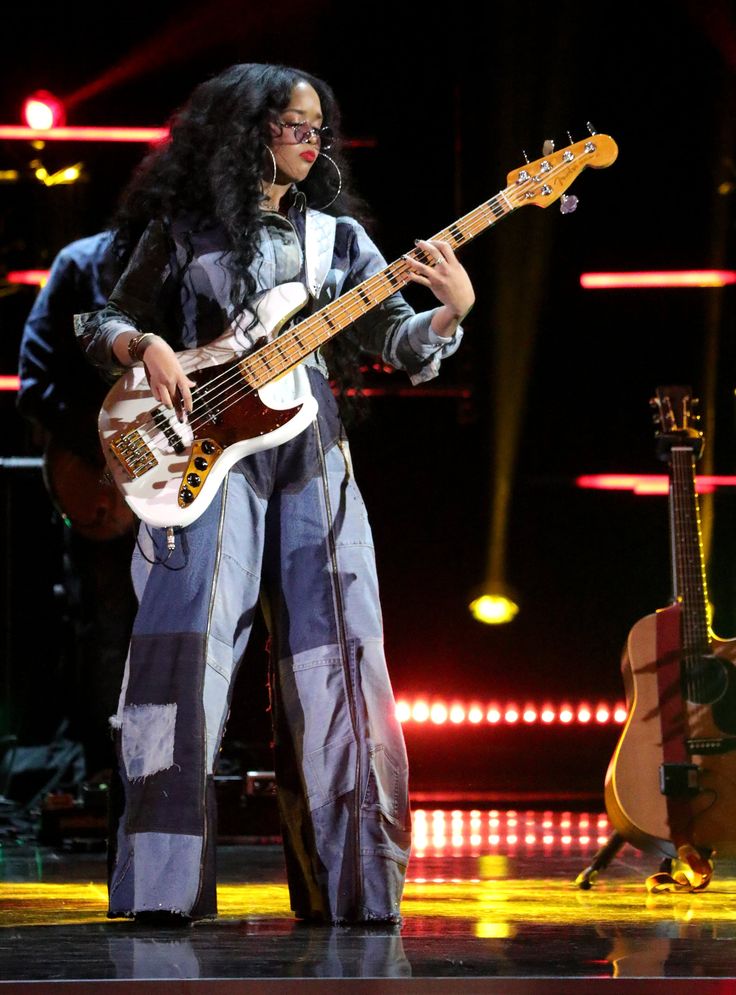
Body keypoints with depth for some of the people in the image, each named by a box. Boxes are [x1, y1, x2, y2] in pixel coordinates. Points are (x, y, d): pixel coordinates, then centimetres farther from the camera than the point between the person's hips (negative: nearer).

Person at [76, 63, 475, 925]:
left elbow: (397, 340, 8)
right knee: (189, 650, -13)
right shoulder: (184, 228, 9)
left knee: (328, 660, -1)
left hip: (311, 462, 3)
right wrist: (146, 348, -10)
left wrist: (452, 310, -12)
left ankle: (344, 884, 2)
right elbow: (106, 323, 11)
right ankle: (165, 885, -11)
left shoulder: (336, 235, 16)